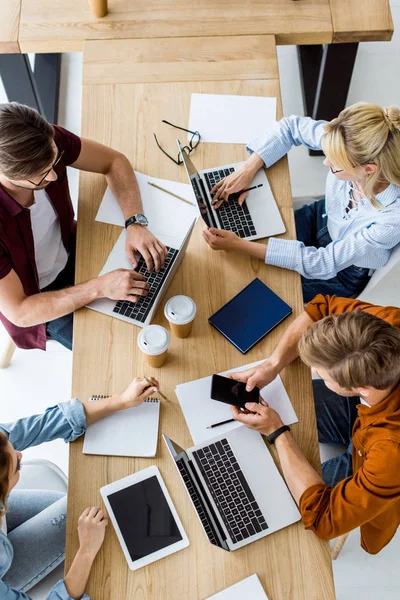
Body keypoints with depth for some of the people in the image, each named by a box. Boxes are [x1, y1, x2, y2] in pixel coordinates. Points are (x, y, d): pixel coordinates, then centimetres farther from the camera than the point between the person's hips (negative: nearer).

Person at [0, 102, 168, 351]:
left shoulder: (48, 142, -27)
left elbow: (114, 162, -9)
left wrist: (136, 223, -25)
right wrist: (100, 287, -37)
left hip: (71, 253, 5)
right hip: (34, 300, -5)